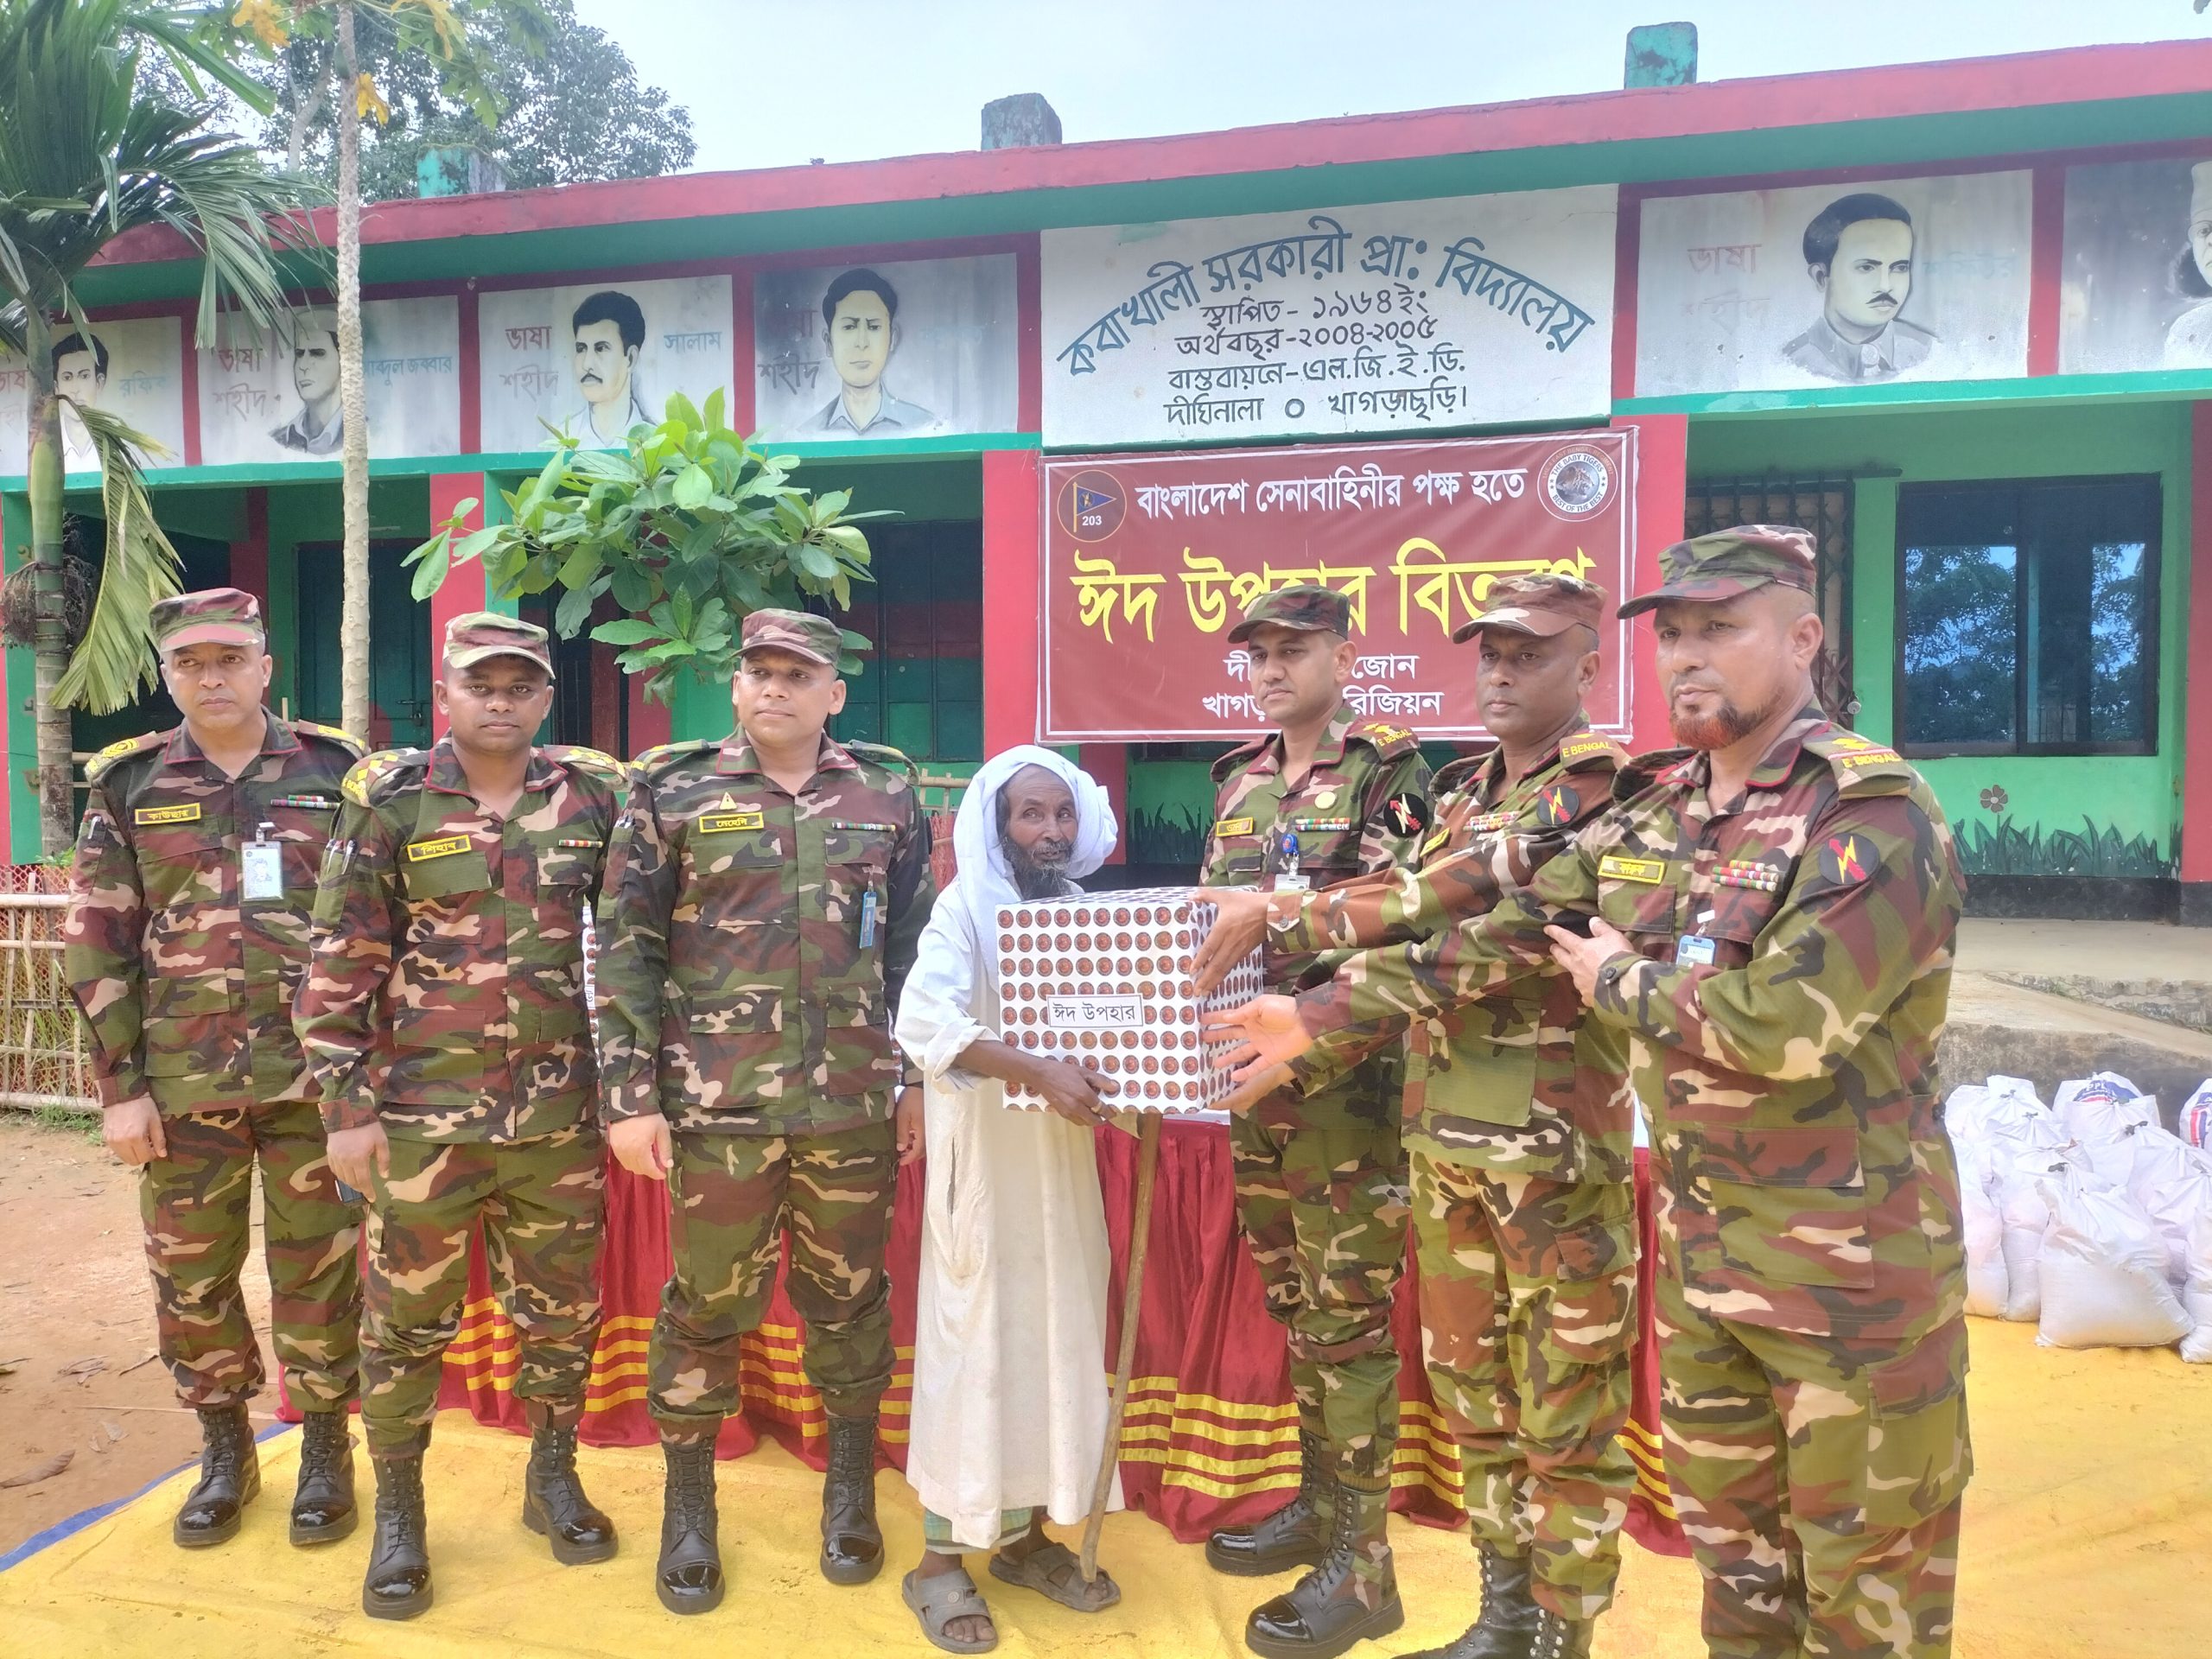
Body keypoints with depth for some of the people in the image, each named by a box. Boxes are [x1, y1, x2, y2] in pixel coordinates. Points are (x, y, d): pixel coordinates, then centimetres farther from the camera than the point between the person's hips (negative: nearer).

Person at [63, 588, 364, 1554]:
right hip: (181, 1084, 2)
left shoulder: (336, 775, 2)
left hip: (313, 1076, -1)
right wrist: (120, 1087, -2)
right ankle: (225, 1452, 31)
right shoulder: (127, 787, 4)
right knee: (189, 1279, 11)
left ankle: (326, 1450, 24)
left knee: (318, 1275, 7)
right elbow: (96, 945, 2)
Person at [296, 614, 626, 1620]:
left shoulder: (591, 797, 2)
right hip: (422, 1115, -2)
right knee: (407, 1322, 10)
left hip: (560, 1113, 2)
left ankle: (553, 1478, 35)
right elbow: (339, 966, -4)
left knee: (563, 1310, 14)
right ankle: (398, 1514, 29)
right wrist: (346, 1108, -7)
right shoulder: (389, 802, -4)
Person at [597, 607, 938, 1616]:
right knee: (708, 1305, 11)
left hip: (855, 1106, 2)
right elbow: (624, 952, -2)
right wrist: (630, 1096, -6)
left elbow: (914, 948, 9)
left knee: (849, 1301, 13)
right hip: (716, 1104, -1)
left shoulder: (887, 794, 5)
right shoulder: (670, 793, -1)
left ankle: (850, 1489, 34)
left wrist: (923, 1077, 7)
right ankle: (687, 1505, 31)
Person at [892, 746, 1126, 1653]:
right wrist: (1037, 1071, -34)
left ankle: (1027, 1535, 28)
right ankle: (940, 1562, 14)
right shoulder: (965, 907, -10)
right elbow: (924, 1019, -25)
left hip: (1064, 1156, 5)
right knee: (973, 1343, 1)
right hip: (984, 1156, -5)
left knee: (1057, 1338, 12)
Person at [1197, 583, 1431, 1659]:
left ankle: (1361, 1563, 11)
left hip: (1347, 1080, -7)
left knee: (1347, 1315, 0)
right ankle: (1318, 1505, 31)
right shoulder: (1237, 782, 13)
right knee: (1293, 1306, 16)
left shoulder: (1389, 775, -7)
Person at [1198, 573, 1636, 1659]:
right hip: (1444, 1138, 7)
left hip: (1557, 1143, -7)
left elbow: (1460, 894, -25)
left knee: (1565, 1405, 6)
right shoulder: (1462, 793, 14)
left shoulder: (1601, 789, -11)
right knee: (1470, 1387, 17)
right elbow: (1422, 931, 14)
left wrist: (1283, 917, -26)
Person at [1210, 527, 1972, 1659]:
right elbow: (1490, 944, 7)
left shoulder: (1873, 815, -18)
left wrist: (1621, 983, -13)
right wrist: (1320, 1018, 5)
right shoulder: (1648, 814, 5)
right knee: (1731, 1545, 21)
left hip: (1850, 1263, -6)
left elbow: (1781, 1025, -30)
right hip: (1698, 1251, 6)